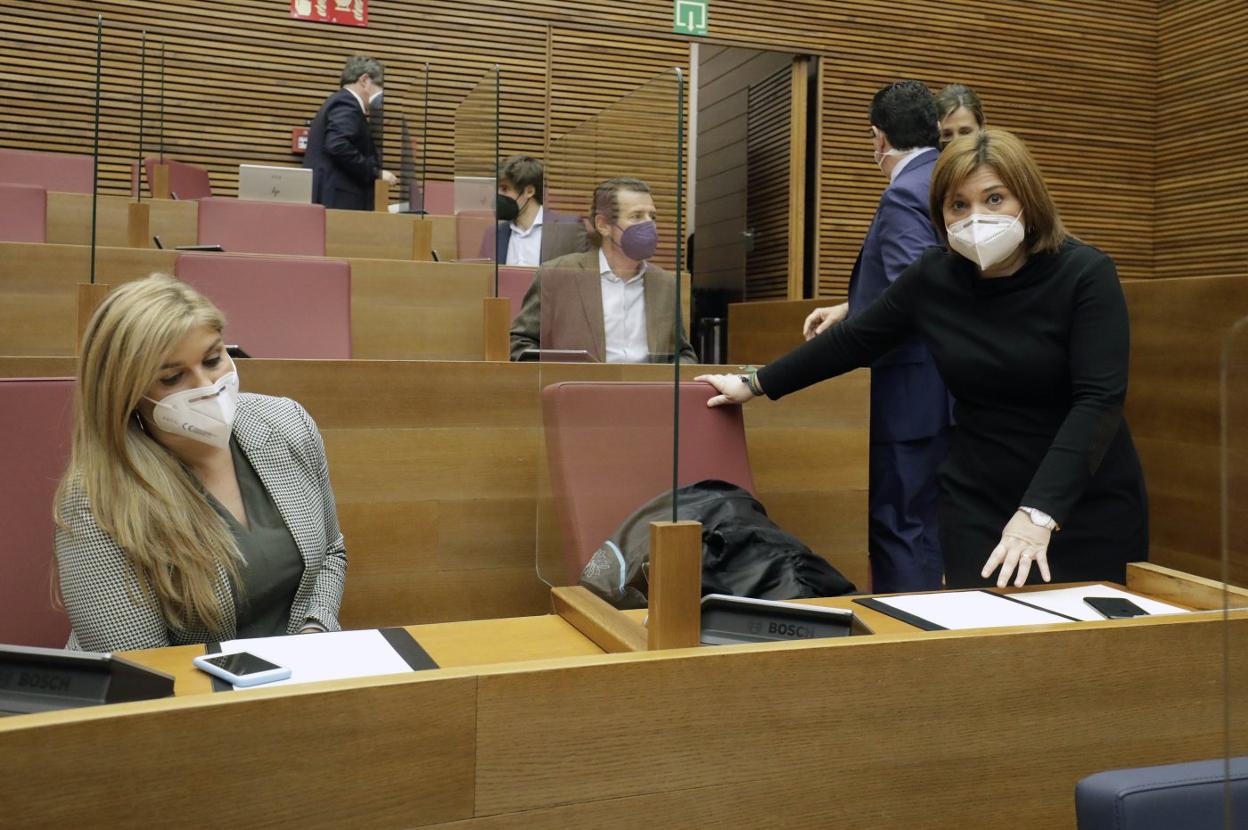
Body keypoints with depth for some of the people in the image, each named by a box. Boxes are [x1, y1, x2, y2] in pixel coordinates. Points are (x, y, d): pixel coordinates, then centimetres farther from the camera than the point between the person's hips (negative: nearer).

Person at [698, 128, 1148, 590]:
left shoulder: (1086, 274, -15)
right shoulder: (933, 277, -4)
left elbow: (1099, 399, -22)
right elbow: (853, 341, 8)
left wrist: (1039, 512, -33)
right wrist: (754, 385, 14)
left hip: (1088, 505, -2)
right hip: (977, 503, 2)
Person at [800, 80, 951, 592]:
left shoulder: (906, 194, -16)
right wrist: (851, 308, 20)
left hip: (911, 394, -10)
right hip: (951, 390, 10)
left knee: (898, 529, -2)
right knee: (927, 524, 17)